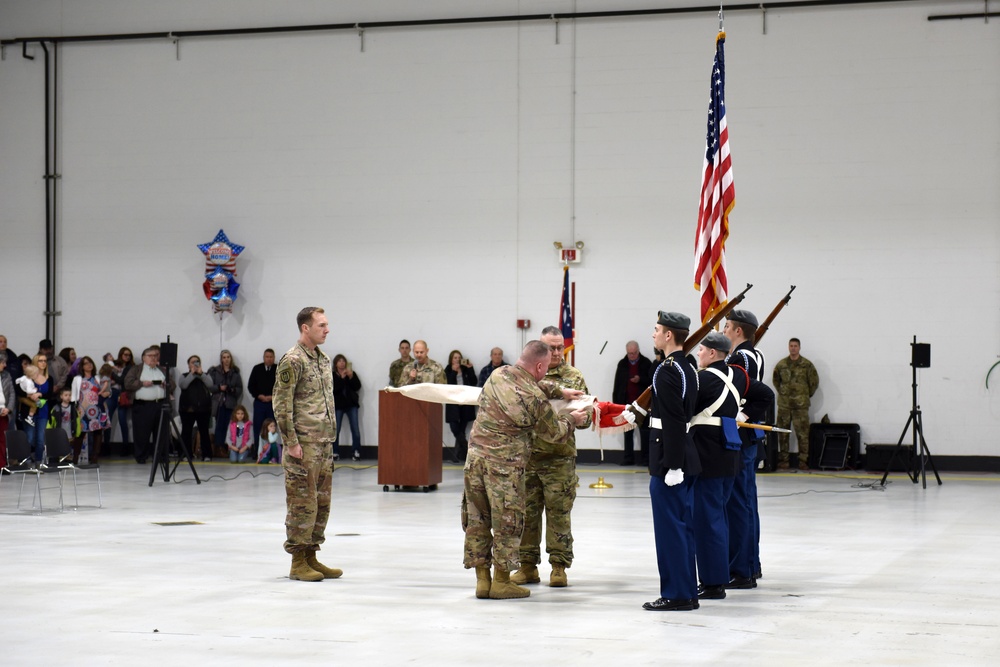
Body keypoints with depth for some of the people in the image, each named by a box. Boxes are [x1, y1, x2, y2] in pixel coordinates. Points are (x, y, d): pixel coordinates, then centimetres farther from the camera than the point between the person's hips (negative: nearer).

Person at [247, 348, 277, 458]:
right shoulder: (257, 369, 7)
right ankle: (256, 452, 5)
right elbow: (250, 386, 7)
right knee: (257, 427, 1)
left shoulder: (278, 369, 0)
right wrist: (259, 396, -7)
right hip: (259, 402, 1)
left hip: (273, 403, -1)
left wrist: (273, 396, -11)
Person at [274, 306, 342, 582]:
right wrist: (291, 442, -17)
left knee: (321, 502, 11)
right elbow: (281, 404, -14)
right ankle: (298, 562, 2)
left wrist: (330, 438, 17)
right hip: (304, 445, -9)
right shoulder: (292, 360, -11)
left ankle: (311, 557, 19)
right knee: (302, 503, -5)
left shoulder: (323, 360, 15)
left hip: (325, 444, 9)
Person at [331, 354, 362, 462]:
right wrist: (342, 378, -17)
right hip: (338, 405, -1)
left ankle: (357, 452, -1)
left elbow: (357, 387, -1)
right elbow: (333, 389, -13)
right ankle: (335, 453, 6)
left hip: (351, 404, 1)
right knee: (336, 430, -1)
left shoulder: (351, 373, 8)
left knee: (355, 429, -4)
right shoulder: (332, 375, 1)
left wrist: (351, 377, -13)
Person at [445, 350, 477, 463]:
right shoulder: (448, 371, 7)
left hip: (466, 403, 1)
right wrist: (454, 371, -13)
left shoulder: (466, 370, 10)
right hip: (453, 404, -1)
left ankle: (458, 455, 8)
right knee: (455, 429, -13)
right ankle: (469, 450, -6)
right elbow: (448, 384, -9)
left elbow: (474, 383, -1)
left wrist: (470, 369, -7)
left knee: (461, 430, 2)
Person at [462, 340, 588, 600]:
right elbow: (554, 433, 3)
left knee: (476, 519, 12)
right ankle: (501, 581, 13)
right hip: (505, 465, -6)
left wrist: (559, 391, 28)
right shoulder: (536, 400, -13)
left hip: (475, 455, 6)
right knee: (507, 522, 6)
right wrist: (572, 420, 21)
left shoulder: (498, 375, 5)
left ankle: (482, 578, 19)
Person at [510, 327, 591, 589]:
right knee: (527, 511, 6)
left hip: (560, 457, -1)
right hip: (527, 453, 1)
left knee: (559, 513, 2)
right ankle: (528, 565, 16)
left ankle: (559, 567, 11)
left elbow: (585, 418, 5)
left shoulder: (575, 377, 5)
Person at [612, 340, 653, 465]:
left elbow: (652, 380, -2)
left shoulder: (646, 363, -2)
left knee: (644, 430, 2)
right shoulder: (622, 364, 6)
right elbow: (617, 384, 7)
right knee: (627, 431, 7)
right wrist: (615, 402, 4)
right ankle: (628, 457, 11)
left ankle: (645, 458, 6)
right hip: (626, 402, 3)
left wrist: (640, 380, -19)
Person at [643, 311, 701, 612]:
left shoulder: (668, 370, -17)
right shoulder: (688, 368, 12)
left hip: (669, 459, -10)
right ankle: (687, 592, 19)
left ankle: (676, 594, 1)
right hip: (687, 458, 10)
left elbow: (673, 421, -21)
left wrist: (671, 464, -22)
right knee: (683, 526, 13)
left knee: (669, 527, -3)